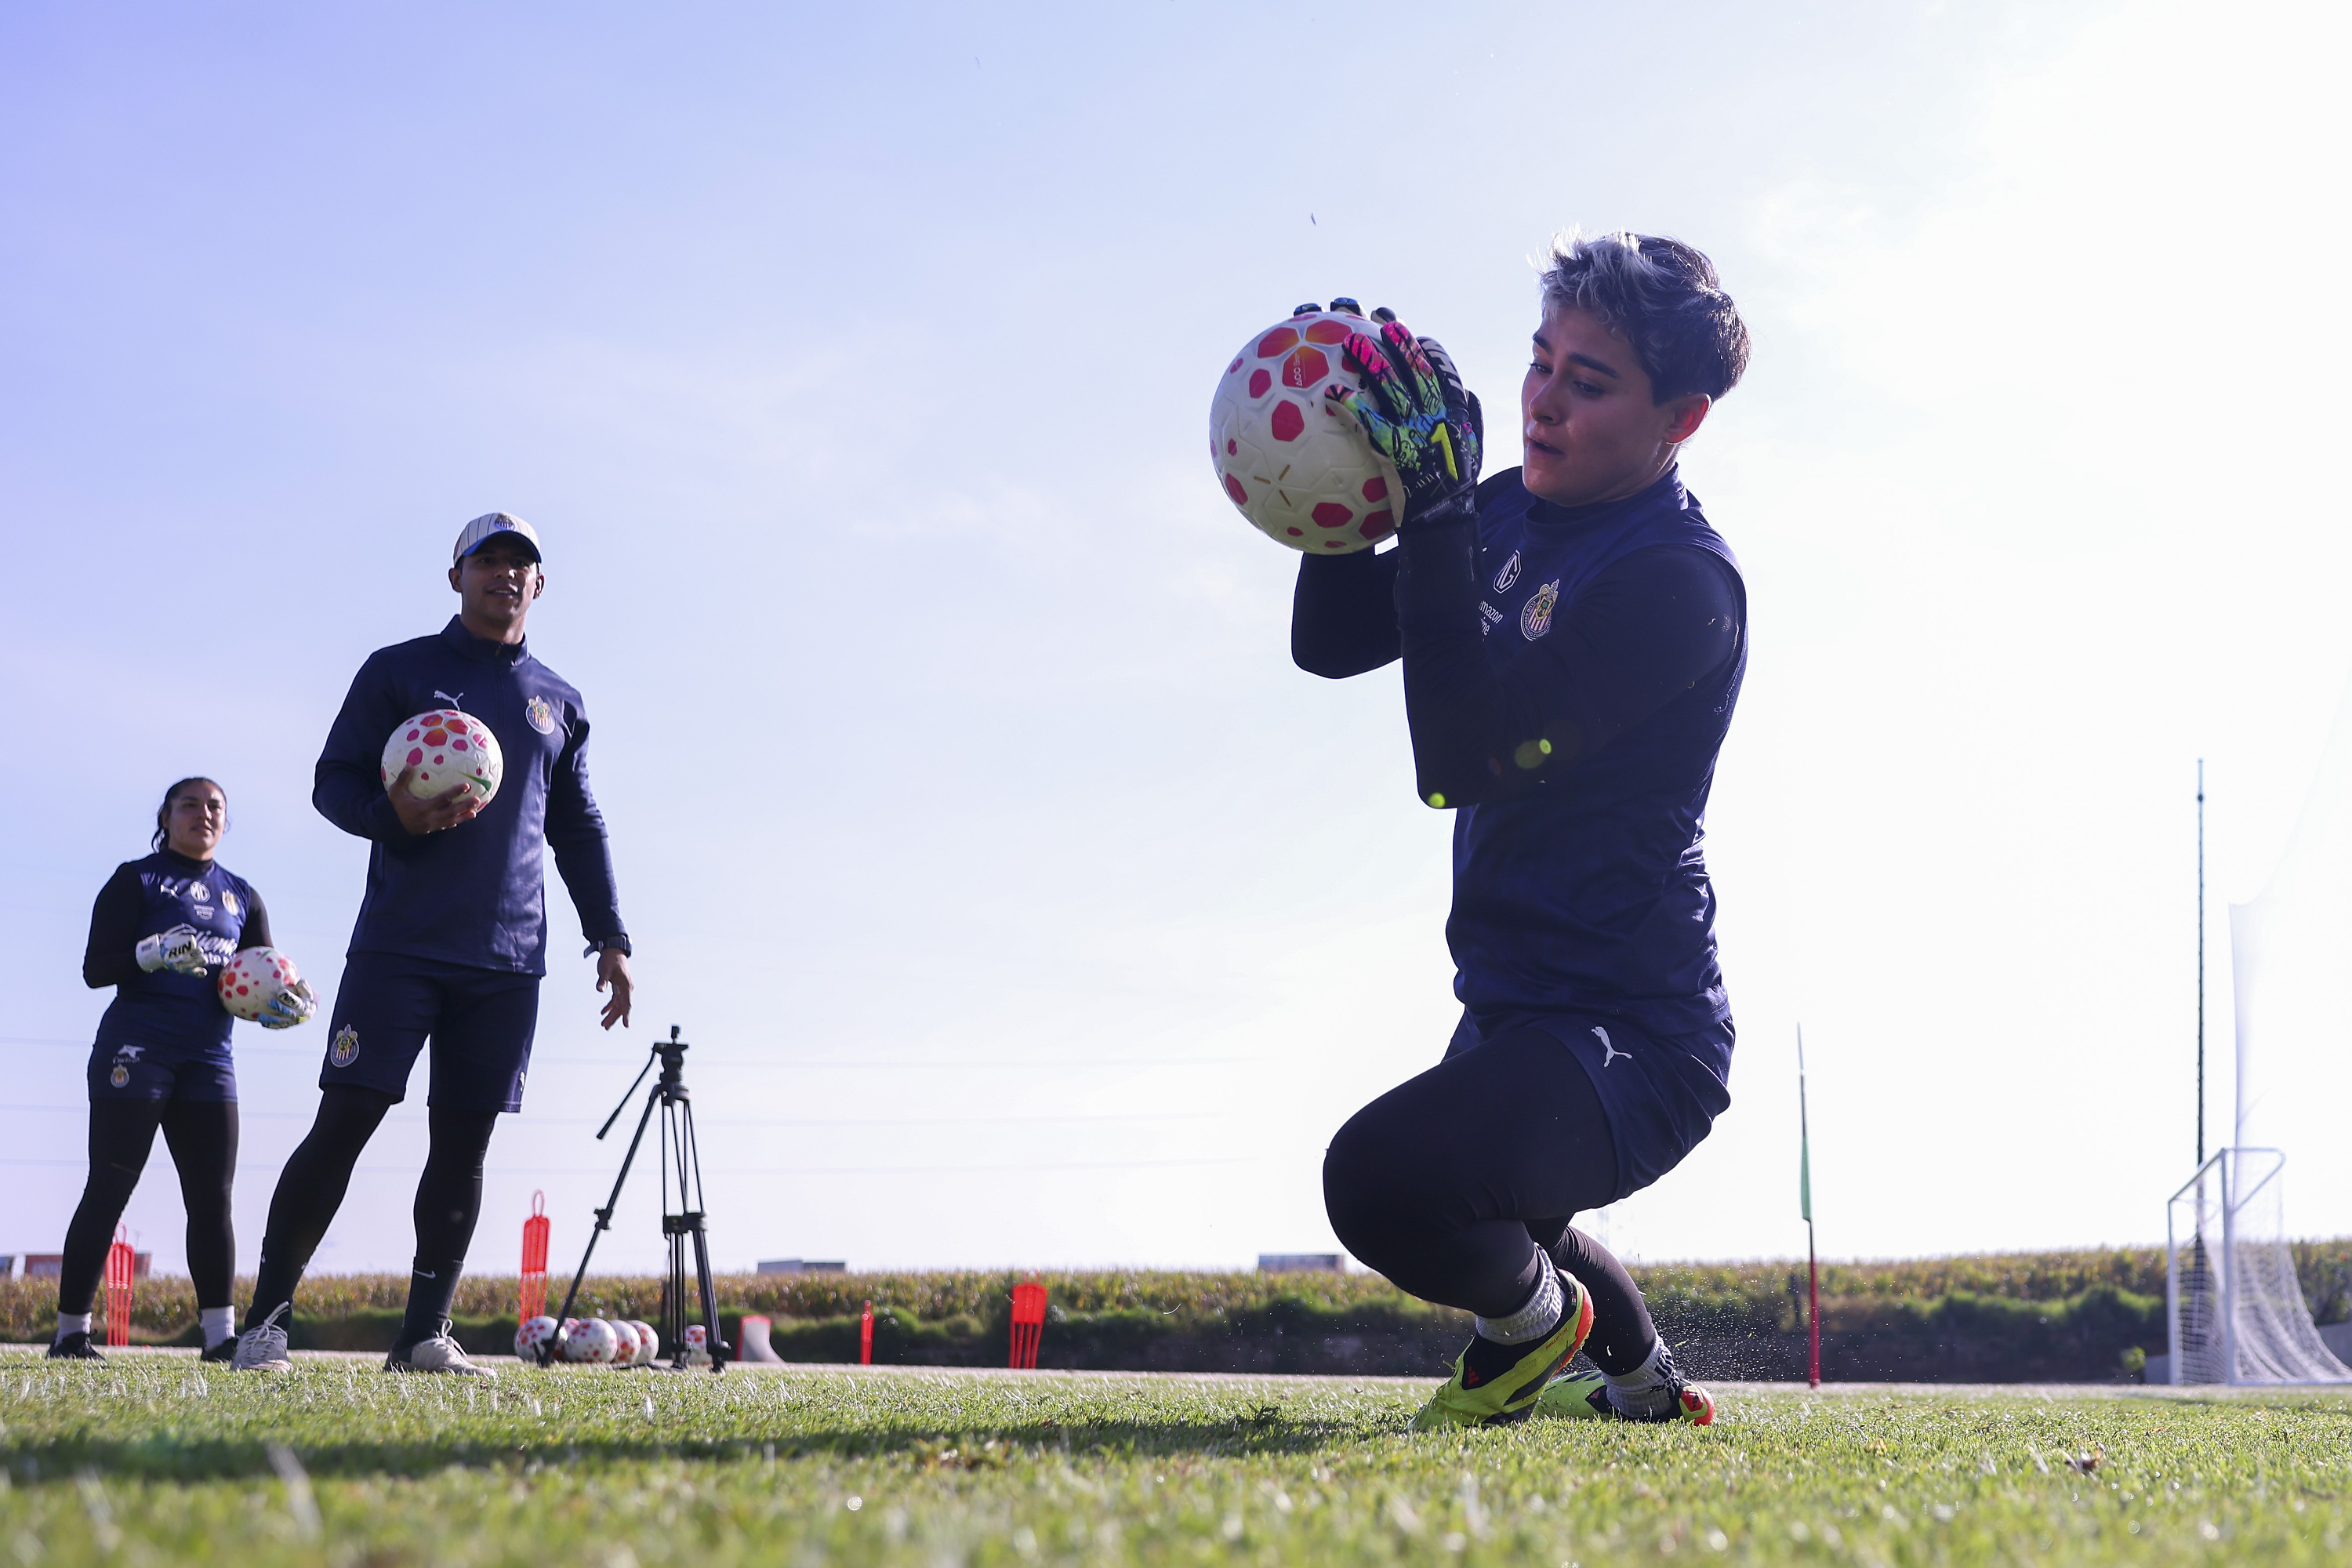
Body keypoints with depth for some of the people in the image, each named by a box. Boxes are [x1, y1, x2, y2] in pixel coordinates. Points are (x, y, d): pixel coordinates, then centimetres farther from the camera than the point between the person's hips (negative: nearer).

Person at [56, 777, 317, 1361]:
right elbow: (95, 968, -4)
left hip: (208, 1057, 5)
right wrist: (150, 953, -24)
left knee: (213, 1197, -1)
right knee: (109, 1188, -6)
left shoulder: (242, 896, 18)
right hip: (137, 1048, -4)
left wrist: (282, 1000, -9)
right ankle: (70, 1333, -3)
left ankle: (220, 1335, -2)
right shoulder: (136, 880, 4)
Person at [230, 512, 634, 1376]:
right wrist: (395, 815, -18)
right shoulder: (397, 671, 6)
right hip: (399, 944, -3)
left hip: (508, 962, 3)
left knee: (463, 1142, 1)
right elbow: (332, 780, 4)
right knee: (345, 1121, -8)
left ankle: (424, 1333, 7)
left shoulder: (558, 703, 17)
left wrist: (609, 936, 14)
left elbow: (579, 829, 22)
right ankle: (265, 1320, -1)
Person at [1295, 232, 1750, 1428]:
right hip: (1517, 1012, 10)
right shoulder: (1512, 511, 5)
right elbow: (1328, 643, 5)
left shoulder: (1677, 583, -22)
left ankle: (1536, 1316, 0)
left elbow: (1463, 760, -29)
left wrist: (1434, 514, -32)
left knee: (1384, 1182, -32)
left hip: (1624, 1042, -10)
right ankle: (1642, 1386, 55)